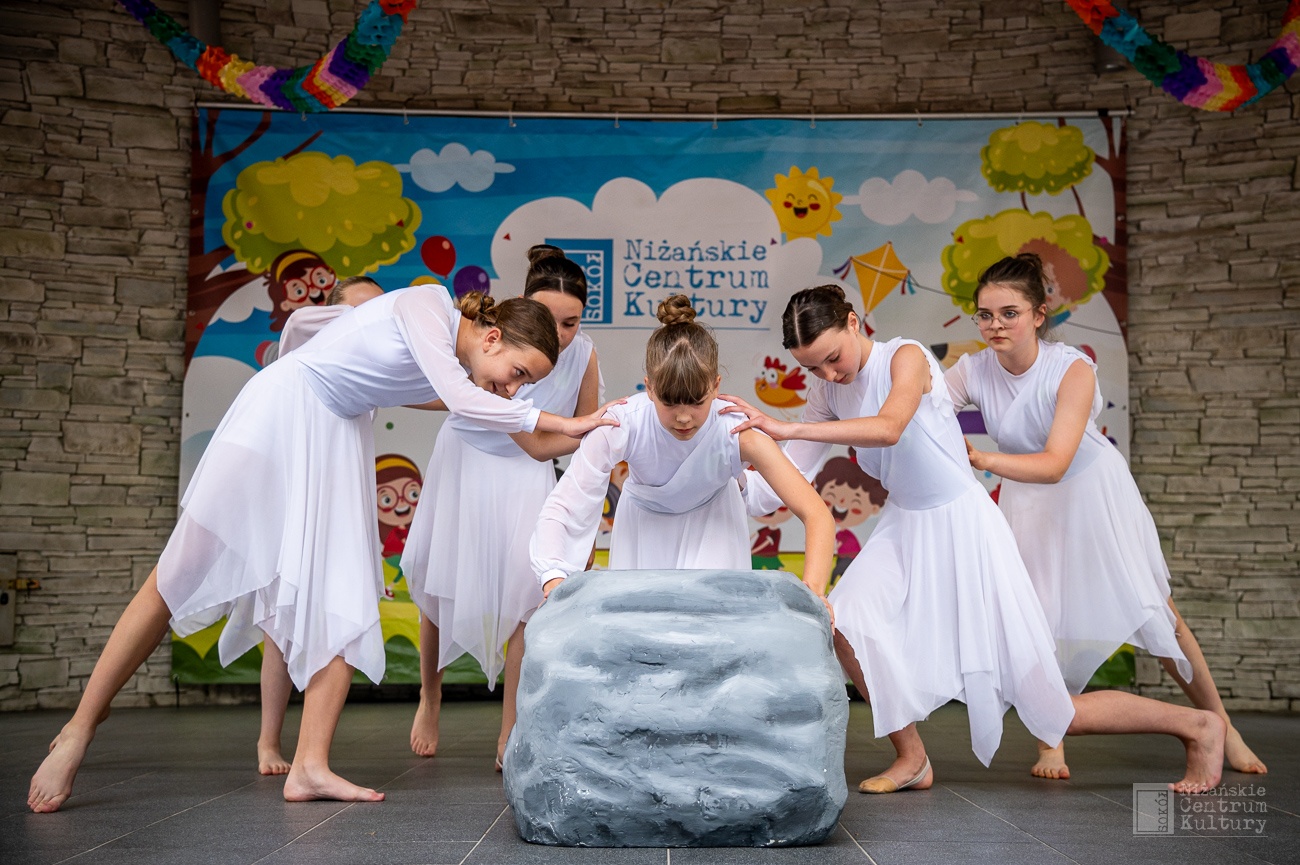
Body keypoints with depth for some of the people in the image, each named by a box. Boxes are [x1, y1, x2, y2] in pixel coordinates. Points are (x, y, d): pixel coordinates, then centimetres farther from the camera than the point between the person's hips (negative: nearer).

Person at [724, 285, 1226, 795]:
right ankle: (912, 760, 2)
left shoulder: (907, 357, -21)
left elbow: (888, 428, -41)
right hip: (904, 527, 7)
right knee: (845, 619, -20)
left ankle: (1197, 725, 22)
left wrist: (786, 428, -45)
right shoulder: (828, 392, -1)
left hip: (963, 525, -7)